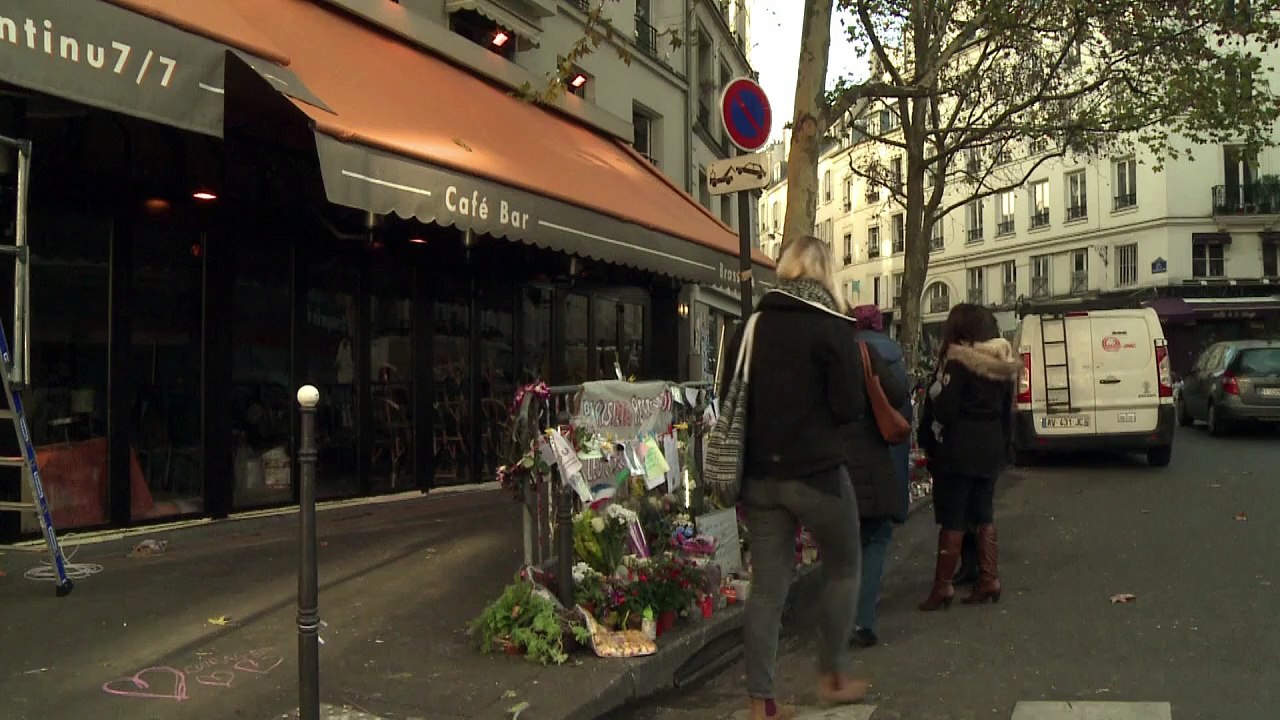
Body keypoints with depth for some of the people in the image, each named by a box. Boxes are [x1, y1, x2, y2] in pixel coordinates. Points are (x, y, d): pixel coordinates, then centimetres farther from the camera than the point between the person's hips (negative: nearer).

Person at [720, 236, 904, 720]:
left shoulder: (751, 326, 6)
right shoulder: (831, 326, -8)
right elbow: (851, 408, -11)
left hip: (759, 474, 5)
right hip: (817, 471, -4)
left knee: (767, 584, 8)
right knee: (843, 569, 17)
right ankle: (833, 678, 24)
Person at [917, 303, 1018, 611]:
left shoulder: (958, 363, -15)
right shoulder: (1003, 366, 9)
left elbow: (943, 409, -20)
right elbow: (1007, 412, 15)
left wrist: (929, 442, -6)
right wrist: (1004, 447, 21)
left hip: (958, 451, -7)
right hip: (991, 450, 7)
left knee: (952, 520, -2)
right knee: (984, 516, 15)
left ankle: (943, 587, 2)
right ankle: (989, 580, 15)